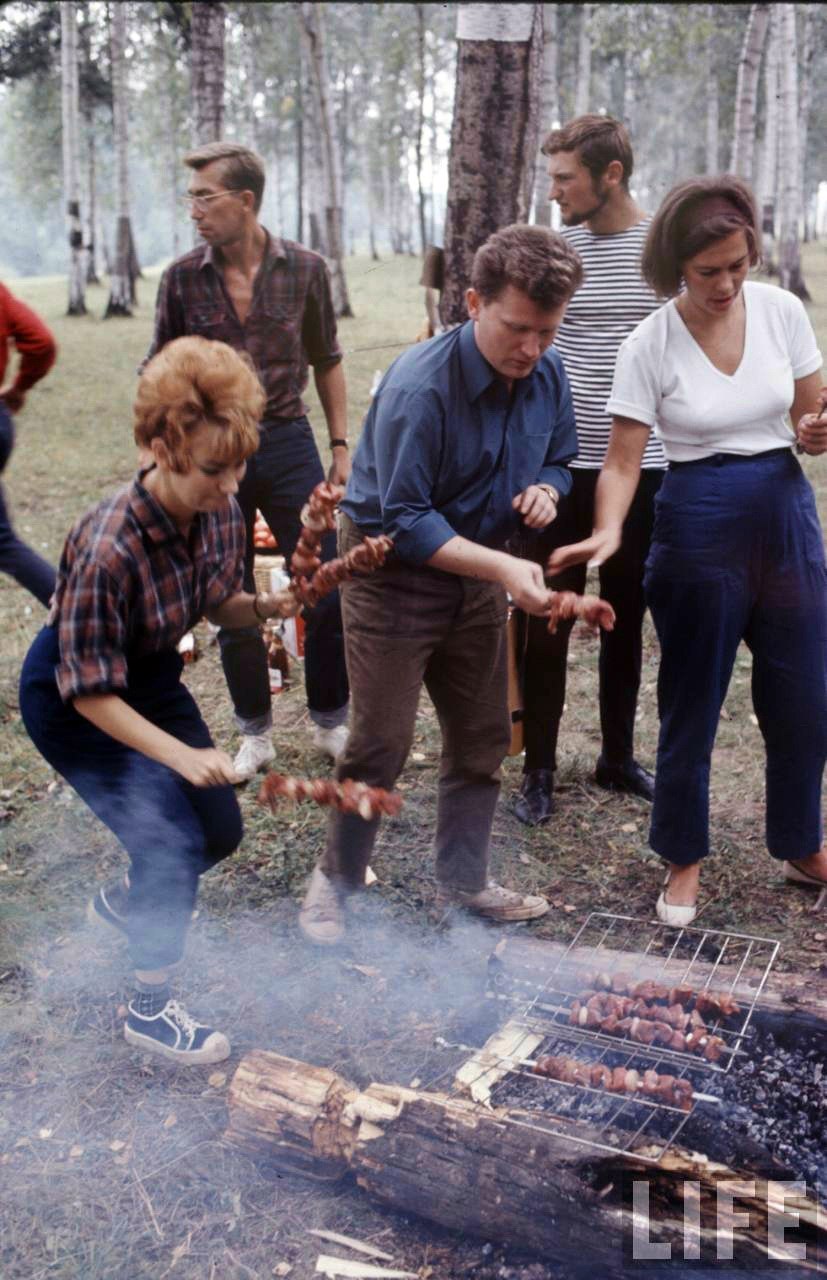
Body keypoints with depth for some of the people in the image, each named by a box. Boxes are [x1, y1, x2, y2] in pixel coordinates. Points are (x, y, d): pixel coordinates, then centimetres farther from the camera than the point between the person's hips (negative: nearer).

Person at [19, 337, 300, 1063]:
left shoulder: (220, 511, -17)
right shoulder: (108, 548, -37)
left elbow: (218, 604, 0)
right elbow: (89, 691, -29)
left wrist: (266, 607, -20)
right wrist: (180, 755, -35)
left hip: (150, 677, 7)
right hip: (70, 700, -7)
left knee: (220, 829, 11)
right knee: (172, 834, -12)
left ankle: (123, 902, 43)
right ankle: (151, 1009, 12)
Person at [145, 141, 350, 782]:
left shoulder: (305, 269, -2)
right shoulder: (183, 278, -3)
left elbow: (326, 362, 8)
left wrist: (340, 446, 5)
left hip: (288, 445, 0)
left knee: (324, 595, 1)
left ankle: (331, 722, 22)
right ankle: (255, 735, 25)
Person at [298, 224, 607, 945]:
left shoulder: (547, 374, -5)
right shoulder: (419, 388, -26)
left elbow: (557, 459, 11)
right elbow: (405, 520, -25)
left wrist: (544, 490, -13)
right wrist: (502, 567, -33)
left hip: (478, 572, 7)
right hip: (393, 571, -6)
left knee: (483, 738, 12)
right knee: (381, 743, -2)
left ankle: (464, 880, 31)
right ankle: (337, 880, 21)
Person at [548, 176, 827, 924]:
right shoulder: (650, 345, -10)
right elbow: (623, 461, -11)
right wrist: (609, 532, -29)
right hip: (698, 529, -3)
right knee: (691, 704, 7)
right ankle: (684, 859, 27)